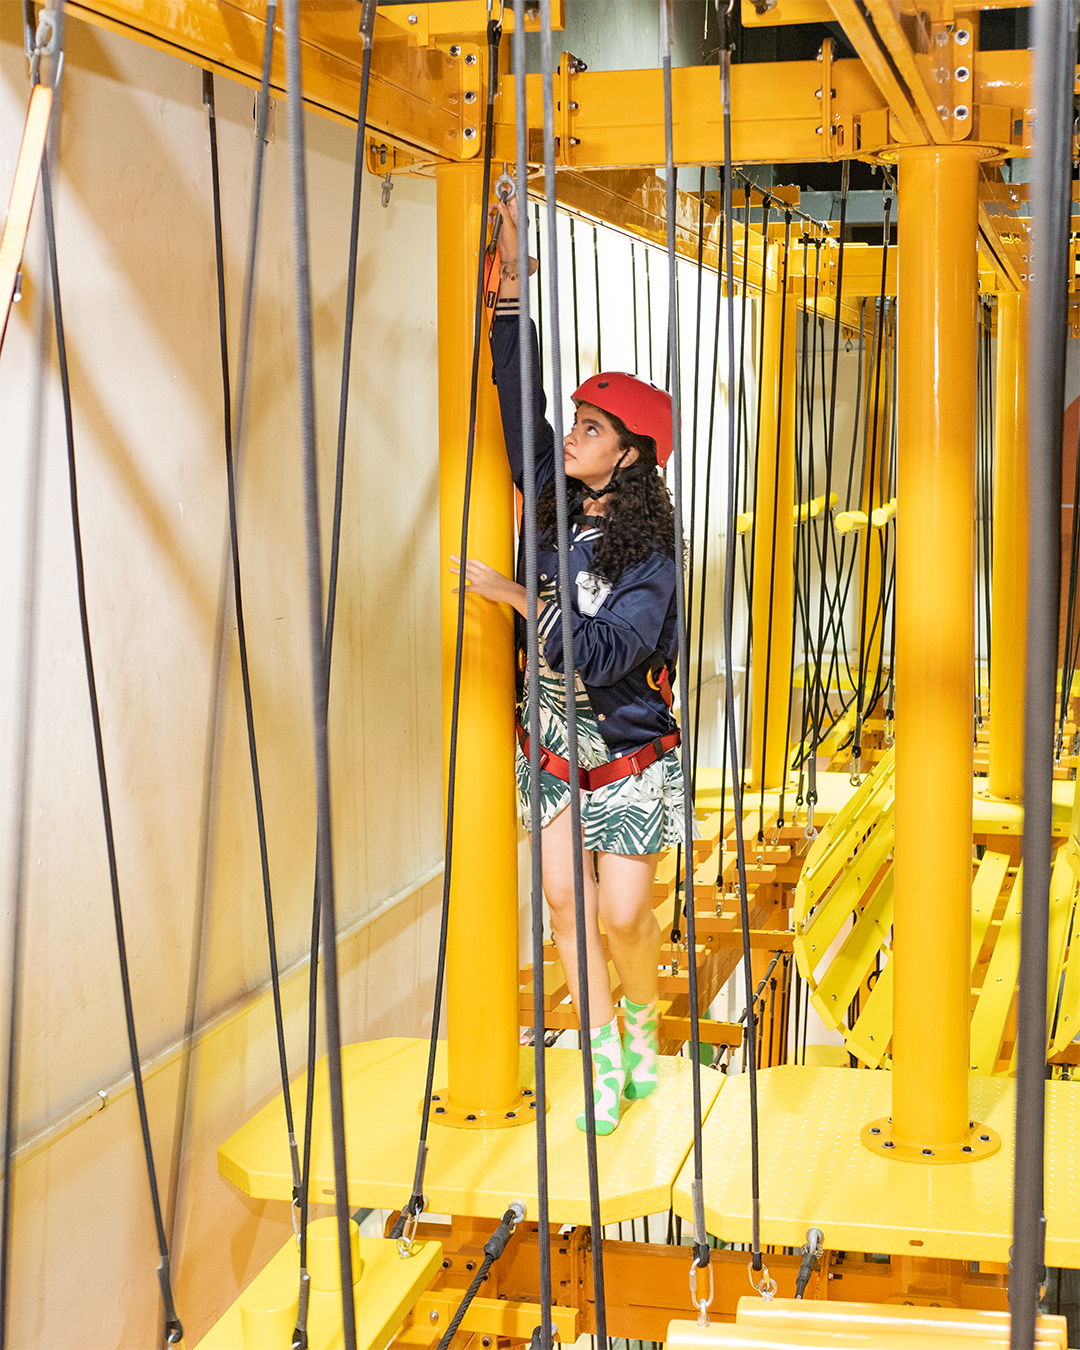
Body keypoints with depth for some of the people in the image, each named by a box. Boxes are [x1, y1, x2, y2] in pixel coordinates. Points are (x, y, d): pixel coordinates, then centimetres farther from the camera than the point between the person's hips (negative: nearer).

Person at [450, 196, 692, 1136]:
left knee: (622, 913, -5)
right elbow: (522, 400, -2)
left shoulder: (649, 550, -17)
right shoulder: (556, 507, -1)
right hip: (552, 747, 5)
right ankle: (605, 1056, 16)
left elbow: (605, 652, -27)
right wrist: (511, 282, -6)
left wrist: (519, 597, -25)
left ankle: (645, 1022, 26)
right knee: (565, 900, 3)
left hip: (629, 758, -5)